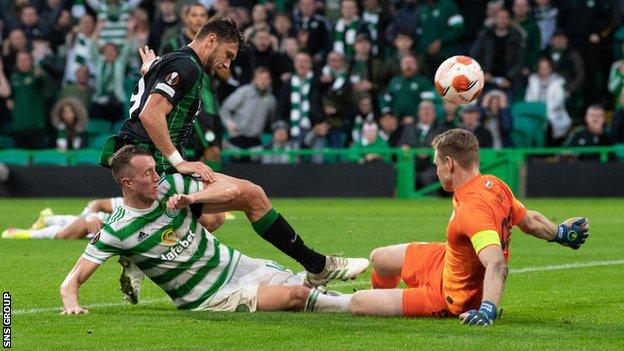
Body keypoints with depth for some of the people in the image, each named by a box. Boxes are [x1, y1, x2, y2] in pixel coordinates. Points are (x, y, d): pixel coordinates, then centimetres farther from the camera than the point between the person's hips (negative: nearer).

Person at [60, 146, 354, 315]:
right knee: (297, 296, -20)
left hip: (235, 265, 5)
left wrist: (192, 198, -18)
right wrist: (72, 304, -35)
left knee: (304, 285, -8)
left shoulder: (170, 186, -5)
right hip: (208, 298, -5)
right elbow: (73, 280, -13)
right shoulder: (116, 232, -16)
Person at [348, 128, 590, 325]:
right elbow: (530, 221, 2)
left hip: (450, 297, -9)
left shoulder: (471, 209, -38)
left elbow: (496, 264, -47)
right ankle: (384, 305, 57)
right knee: (379, 259, 24)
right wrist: (560, 233, 18)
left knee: (358, 303, -9)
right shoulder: (494, 185, -12)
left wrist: (487, 310, -58)